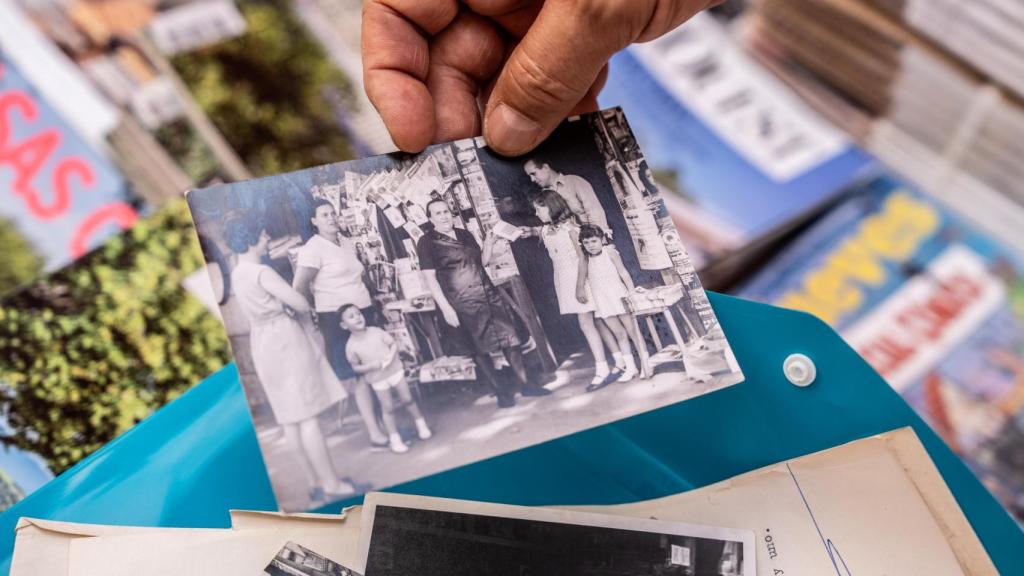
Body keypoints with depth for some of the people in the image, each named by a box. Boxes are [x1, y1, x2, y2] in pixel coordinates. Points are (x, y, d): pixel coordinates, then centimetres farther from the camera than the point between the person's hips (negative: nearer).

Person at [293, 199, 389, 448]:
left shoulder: (347, 243, 13)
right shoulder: (313, 248, -11)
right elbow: (299, 288, -14)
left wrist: (373, 307, 17)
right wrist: (319, 310, -4)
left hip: (365, 312, 7)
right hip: (338, 318, -7)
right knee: (359, 375, -5)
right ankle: (374, 431, -1)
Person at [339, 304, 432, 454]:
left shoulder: (376, 331, -10)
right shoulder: (351, 346, -14)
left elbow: (393, 344, -2)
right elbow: (355, 367, -6)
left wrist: (391, 356, -20)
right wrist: (371, 366, -22)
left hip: (395, 370, 2)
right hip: (377, 379, -2)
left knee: (407, 399, 11)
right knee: (388, 408, 3)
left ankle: (421, 425, 30)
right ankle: (394, 439, 14)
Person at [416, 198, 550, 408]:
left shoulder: (465, 235, 12)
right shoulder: (427, 242, -5)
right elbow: (430, 278, -10)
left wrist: (489, 246, 1)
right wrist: (445, 308, -16)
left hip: (489, 295, 5)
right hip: (462, 304, -5)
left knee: (510, 339, 3)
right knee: (479, 349, 2)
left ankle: (525, 384, 12)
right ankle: (502, 391, 14)